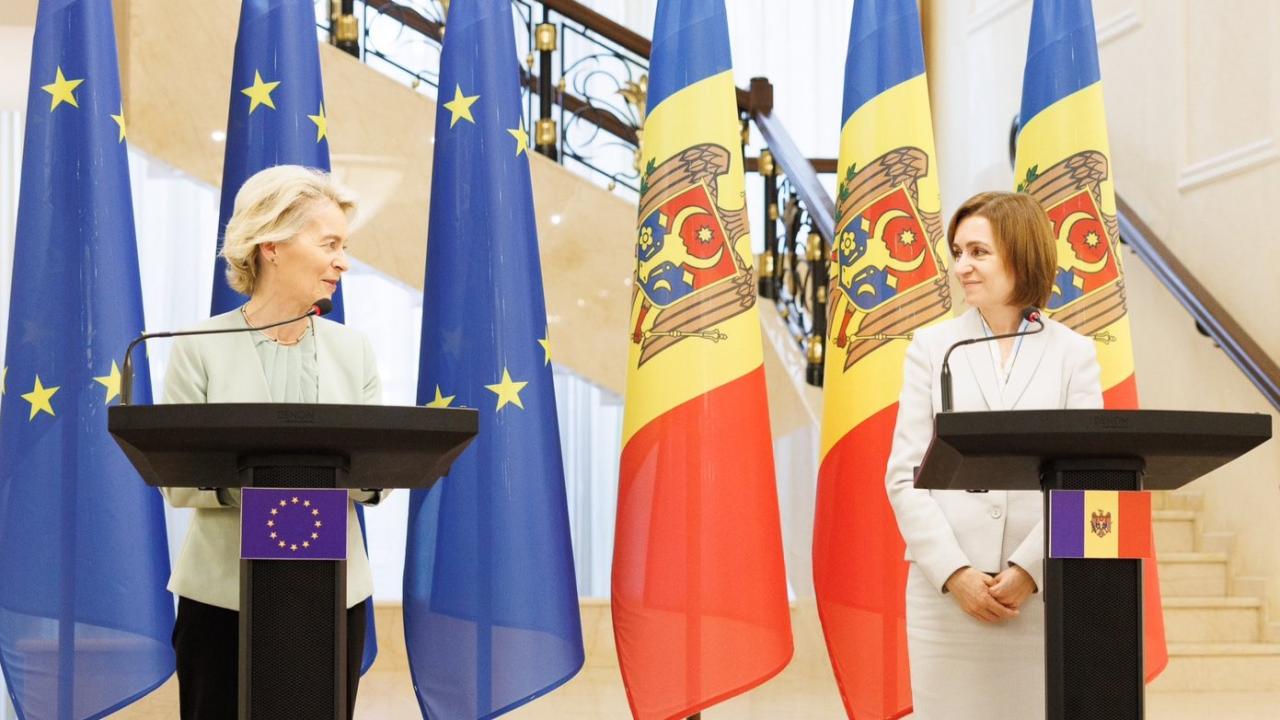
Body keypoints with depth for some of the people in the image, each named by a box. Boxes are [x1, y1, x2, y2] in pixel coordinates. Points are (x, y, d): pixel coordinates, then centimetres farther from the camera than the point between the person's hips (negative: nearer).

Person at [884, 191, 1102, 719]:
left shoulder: (1073, 353, 7)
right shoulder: (932, 346, 9)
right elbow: (905, 475, 3)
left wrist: (1029, 570, -12)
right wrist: (954, 573, -9)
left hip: (1043, 591, 0)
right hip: (946, 590, 0)